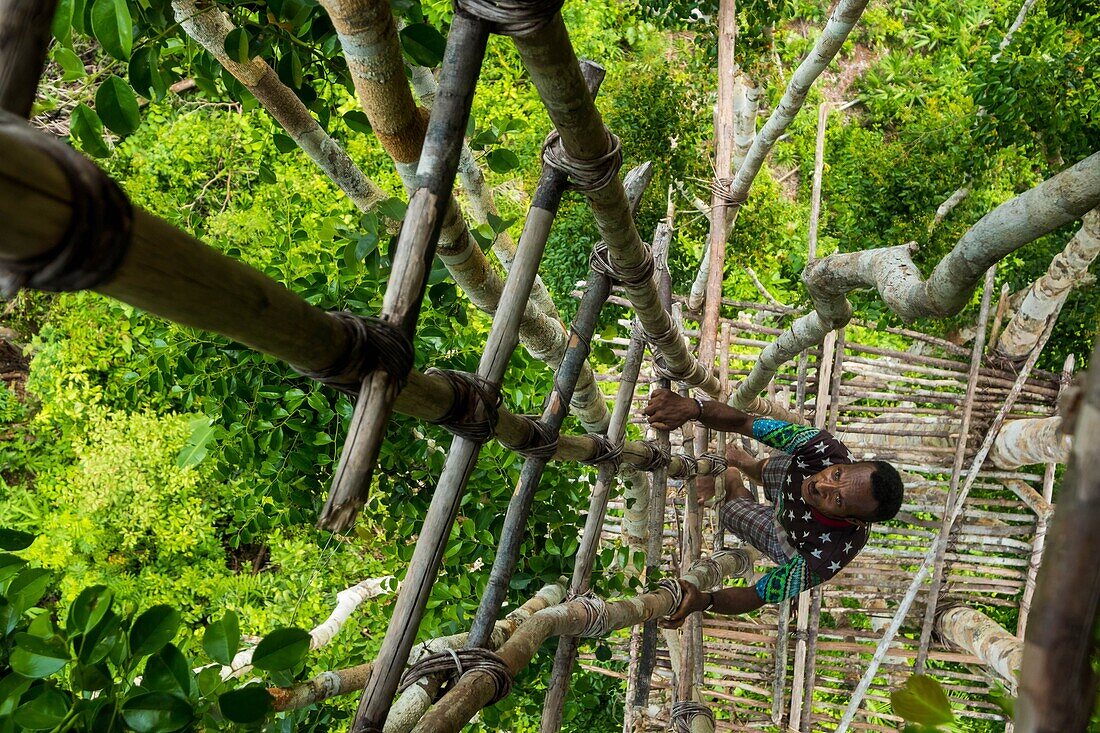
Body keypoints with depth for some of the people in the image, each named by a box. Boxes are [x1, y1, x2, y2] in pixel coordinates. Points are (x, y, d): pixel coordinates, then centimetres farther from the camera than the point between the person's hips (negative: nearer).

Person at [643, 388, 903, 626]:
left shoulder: (826, 560, -51)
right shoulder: (825, 449, -42)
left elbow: (756, 597, -41)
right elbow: (743, 422, -44)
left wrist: (704, 601, -60)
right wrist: (692, 408, -63)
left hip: (790, 545, -2)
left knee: (730, 511, 16)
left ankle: (733, 484, 50)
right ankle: (745, 465, 66)